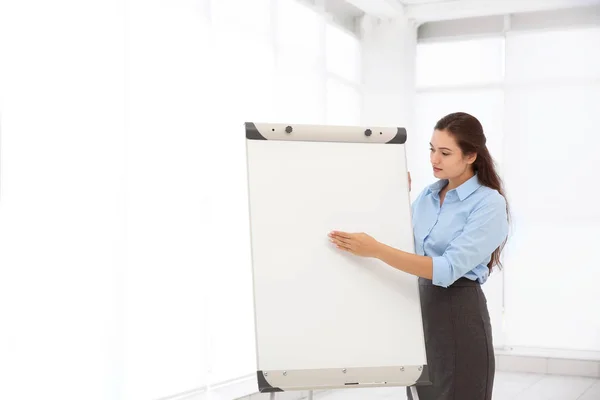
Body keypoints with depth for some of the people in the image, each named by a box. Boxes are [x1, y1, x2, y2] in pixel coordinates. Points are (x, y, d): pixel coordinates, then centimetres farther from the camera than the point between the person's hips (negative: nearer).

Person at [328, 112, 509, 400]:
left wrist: (376, 250, -30)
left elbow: (449, 269, -25)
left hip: (459, 316, -7)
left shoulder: (489, 203, -14)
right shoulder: (428, 195, 9)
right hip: (420, 311, 7)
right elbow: (402, 239, 23)